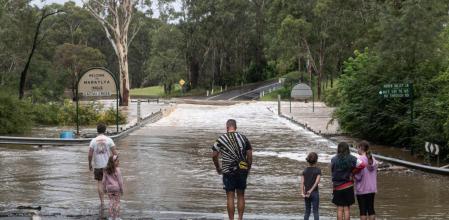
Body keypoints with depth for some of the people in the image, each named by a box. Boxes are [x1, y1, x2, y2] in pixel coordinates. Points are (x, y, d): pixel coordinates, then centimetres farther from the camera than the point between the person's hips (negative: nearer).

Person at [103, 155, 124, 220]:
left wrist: (104, 189, 15)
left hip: (109, 188, 4)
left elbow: (104, 180, 4)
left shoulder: (106, 170, 0)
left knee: (111, 202, 11)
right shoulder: (117, 170, -15)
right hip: (116, 188, -4)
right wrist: (122, 189, -4)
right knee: (117, 202, 6)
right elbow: (120, 180, -13)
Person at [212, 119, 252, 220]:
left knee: (230, 197, 2)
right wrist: (248, 168, 12)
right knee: (241, 196, 11)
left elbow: (214, 155, 0)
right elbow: (249, 155, 1)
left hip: (228, 171, -2)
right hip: (242, 171, 2)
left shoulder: (221, 139, -2)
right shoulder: (243, 138, 2)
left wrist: (218, 168, 13)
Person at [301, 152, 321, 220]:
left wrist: (302, 192, -12)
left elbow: (302, 182, -5)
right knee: (315, 211, 1)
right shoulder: (318, 170, -6)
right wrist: (311, 191, -18)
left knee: (307, 211, 13)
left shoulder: (305, 170, 4)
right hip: (315, 193, -3)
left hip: (306, 193, 3)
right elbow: (317, 182, -16)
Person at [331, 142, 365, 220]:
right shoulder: (351, 159, -6)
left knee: (339, 209, 7)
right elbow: (362, 165, -15)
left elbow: (332, 171, 0)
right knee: (347, 209, 5)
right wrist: (352, 172, -3)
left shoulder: (333, 160, -1)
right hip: (348, 187, -1)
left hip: (337, 187, 1)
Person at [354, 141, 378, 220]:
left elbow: (358, 176, -18)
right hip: (372, 189, 6)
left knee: (363, 210, 2)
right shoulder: (373, 160, 3)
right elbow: (375, 174, 10)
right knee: (371, 208, 12)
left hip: (362, 189, -6)